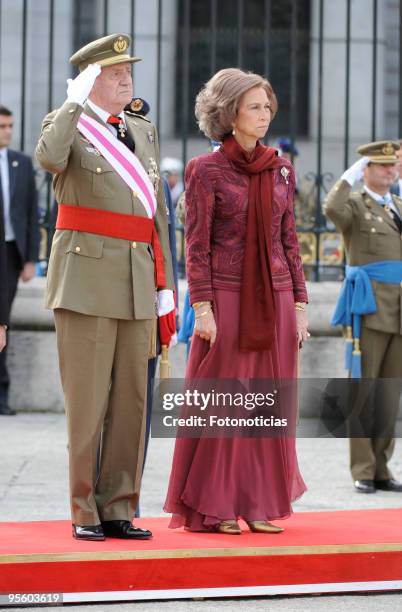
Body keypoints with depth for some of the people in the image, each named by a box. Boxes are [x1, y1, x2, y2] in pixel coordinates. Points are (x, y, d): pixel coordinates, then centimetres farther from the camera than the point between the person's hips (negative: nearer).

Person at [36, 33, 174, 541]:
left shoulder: (144, 133, 17)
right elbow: (49, 157, -27)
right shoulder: (67, 124, -1)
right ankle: (84, 513, 4)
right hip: (86, 281, -6)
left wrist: (164, 283, 14)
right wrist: (76, 101, -20)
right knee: (87, 404, -4)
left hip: (137, 288, 6)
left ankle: (118, 510, 12)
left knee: (131, 402, 5)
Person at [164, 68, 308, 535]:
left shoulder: (281, 170, 10)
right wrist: (202, 307, -12)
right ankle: (211, 508, 6)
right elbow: (196, 245, -5)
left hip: (274, 299, 5)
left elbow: (289, 240, 12)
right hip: (226, 298, -4)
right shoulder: (205, 171, -3)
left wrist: (299, 304, 8)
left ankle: (258, 504, 13)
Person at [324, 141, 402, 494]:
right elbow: (332, 210, -23)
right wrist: (351, 175, -15)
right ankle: (363, 471, -1)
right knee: (364, 390, -4)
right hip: (369, 309, -5)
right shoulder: (354, 205, 1)